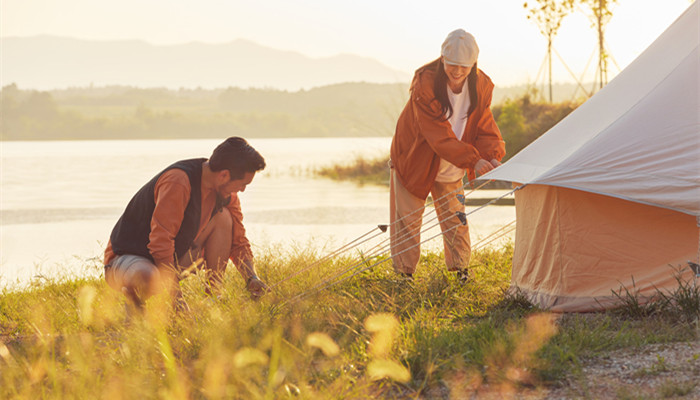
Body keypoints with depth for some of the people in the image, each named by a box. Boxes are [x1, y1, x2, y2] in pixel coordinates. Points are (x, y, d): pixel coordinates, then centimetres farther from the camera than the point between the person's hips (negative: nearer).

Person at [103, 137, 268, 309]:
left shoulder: (225, 192, -2)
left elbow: (238, 242, 9)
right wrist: (178, 298, -30)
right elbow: (160, 243, -30)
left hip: (171, 261, 8)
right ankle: (133, 296, -8)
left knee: (223, 217, -5)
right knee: (149, 279, -43)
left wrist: (252, 279, -10)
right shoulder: (178, 181, -28)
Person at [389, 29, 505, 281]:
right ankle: (404, 274, 12)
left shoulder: (481, 86, -15)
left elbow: (485, 129, -11)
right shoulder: (425, 84, -30)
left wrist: (492, 156, -33)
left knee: (455, 219, 8)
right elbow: (439, 135, -34)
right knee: (406, 220, 0)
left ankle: (461, 270, 23)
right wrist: (473, 159, -44)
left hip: (451, 167, 4)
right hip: (414, 160, -4)